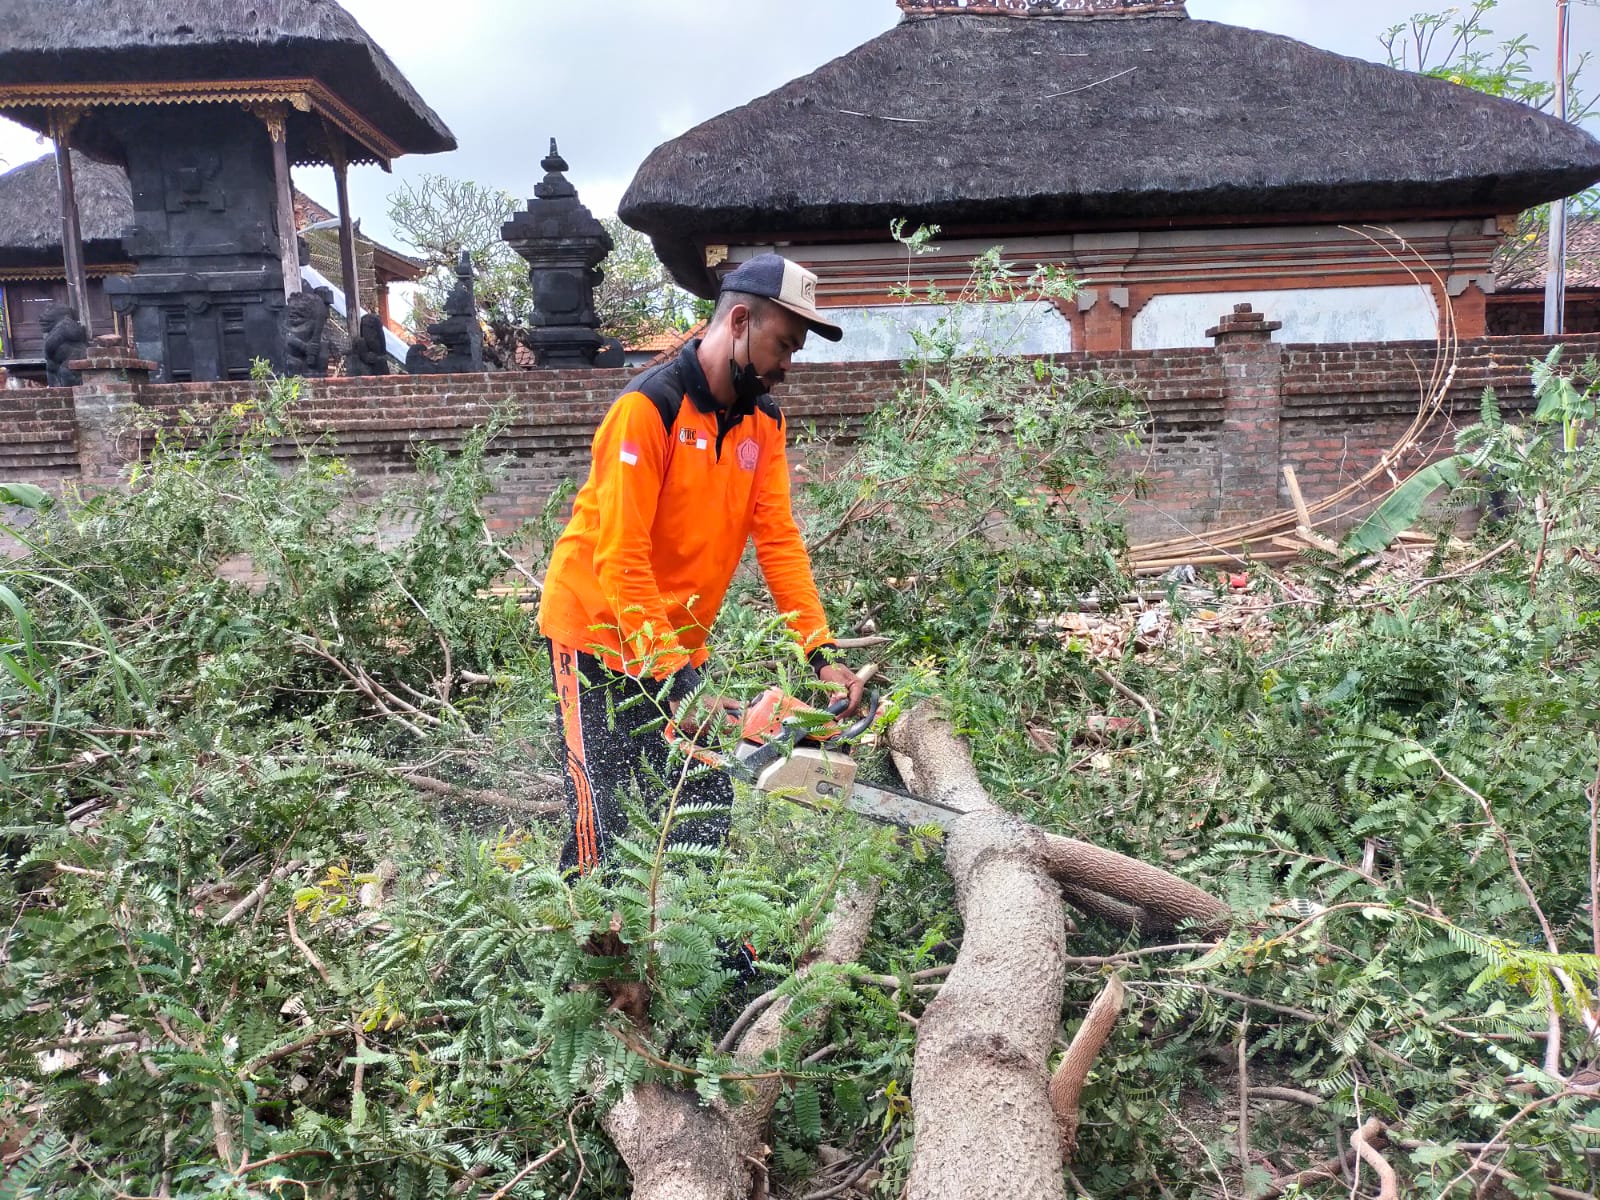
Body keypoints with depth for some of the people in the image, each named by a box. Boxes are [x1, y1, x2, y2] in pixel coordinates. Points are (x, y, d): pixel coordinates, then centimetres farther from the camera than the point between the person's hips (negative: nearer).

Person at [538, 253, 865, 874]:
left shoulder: (763, 419, 1)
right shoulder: (651, 406, -21)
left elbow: (778, 539, -5)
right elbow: (621, 561, -25)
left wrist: (823, 653, -14)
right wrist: (675, 684, -28)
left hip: (677, 644, 7)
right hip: (600, 632, -7)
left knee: (705, 813, 6)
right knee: (610, 829, -5)